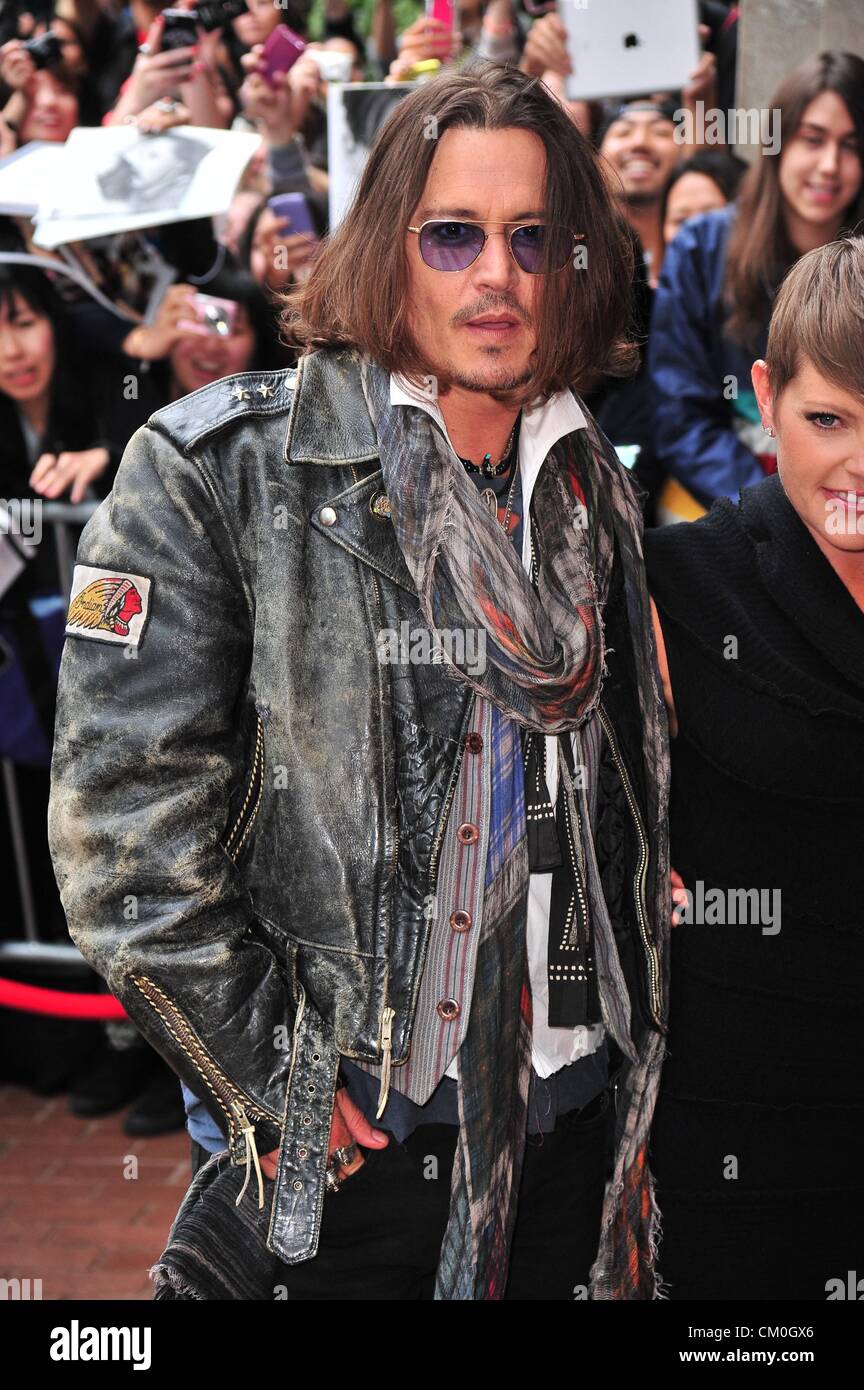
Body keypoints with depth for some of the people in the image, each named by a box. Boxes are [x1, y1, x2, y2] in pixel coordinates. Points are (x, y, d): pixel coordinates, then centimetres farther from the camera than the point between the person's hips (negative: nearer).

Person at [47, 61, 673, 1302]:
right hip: (333, 1158, -4)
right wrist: (267, 1079, -13)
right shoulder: (220, 469, -9)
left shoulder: (593, 494, 9)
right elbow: (123, 814, -13)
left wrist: (635, 1050, 14)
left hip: (568, 1138, 5)